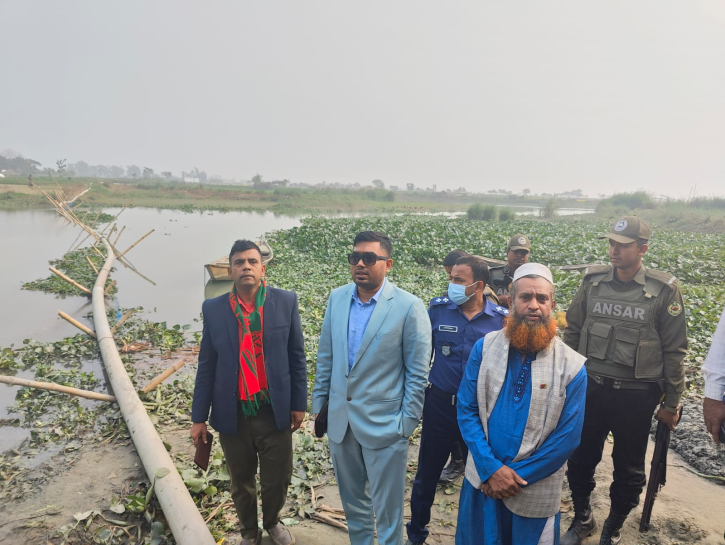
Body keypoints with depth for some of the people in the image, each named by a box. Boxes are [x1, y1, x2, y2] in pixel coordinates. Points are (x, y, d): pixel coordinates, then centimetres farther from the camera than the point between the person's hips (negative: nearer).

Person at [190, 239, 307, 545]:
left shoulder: (286, 302, -6)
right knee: (241, 483, 18)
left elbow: (296, 357, 0)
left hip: (275, 412, 0)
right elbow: (206, 366, 1)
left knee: (277, 480, 13)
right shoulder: (213, 309, -4)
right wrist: (199, 417, 2)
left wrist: (299, 403, 1)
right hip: (232, 415, 1)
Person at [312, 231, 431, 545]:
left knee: (387, 509, 11)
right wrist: (319, 403, 9)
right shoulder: (337, 298, 1)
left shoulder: (409, 307, -14)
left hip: (383, 424, -5)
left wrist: (406, 424, -9)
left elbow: (418, 373, -9)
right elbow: (325, 357, 8)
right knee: (351, 500, 23)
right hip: (340, 420, 5)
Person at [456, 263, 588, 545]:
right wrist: (491, 469, -13)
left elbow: (567, 436, -10)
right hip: (482, 480, 2)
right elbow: (466, 411, -6)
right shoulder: (484, 348, -6)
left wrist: (518, 476, -12)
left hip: (535, 494, -1)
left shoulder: (572, 366, -11)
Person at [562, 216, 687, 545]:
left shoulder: (664, 290, -10)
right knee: (580, 459, 16)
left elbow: (674, 350, -5)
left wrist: (671, 403, -2)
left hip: (636, 395, -2)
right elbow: (572, 332, 5)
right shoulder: (593, 281, -3)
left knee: (628, 469, 15)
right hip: (589, 388, 3)